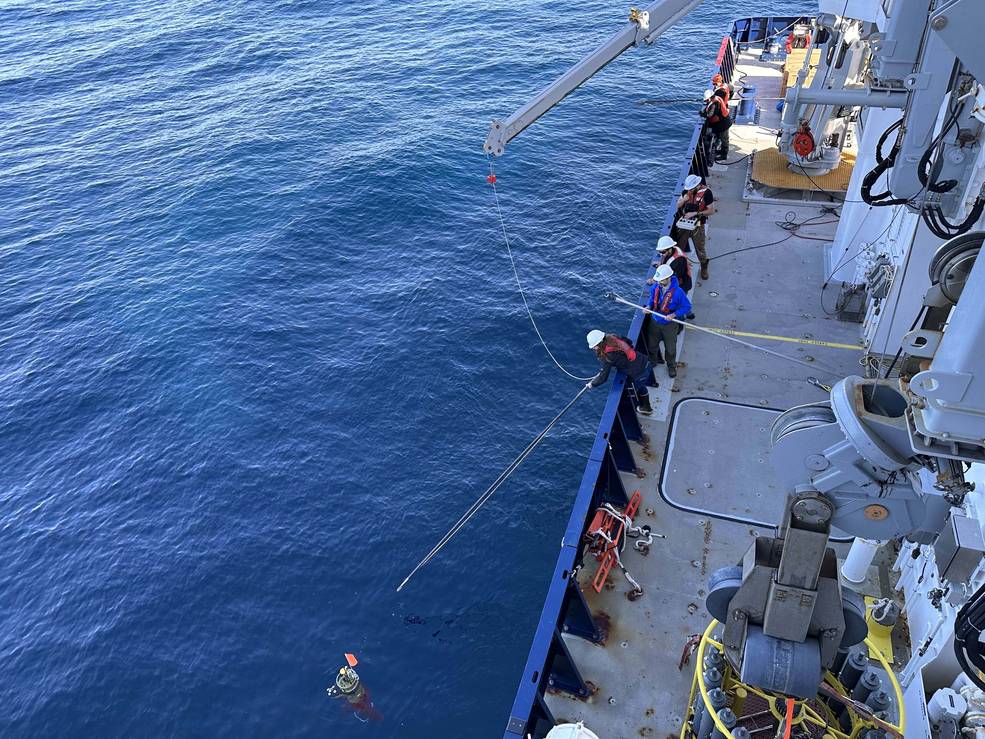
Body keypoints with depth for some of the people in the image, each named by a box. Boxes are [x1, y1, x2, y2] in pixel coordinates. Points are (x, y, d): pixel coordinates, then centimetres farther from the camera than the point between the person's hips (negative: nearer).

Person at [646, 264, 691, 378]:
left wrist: (674, 315, -29)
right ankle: (655, 360, 51)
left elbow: (687, 307, -16)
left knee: (670, 348, 16)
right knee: (652, 344, 22)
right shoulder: (655, 287, -14)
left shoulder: (677, 292, -28)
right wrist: (649, 306, -14)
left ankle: (671, 366, 42)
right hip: (655, 321, 4)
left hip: (669, 324, -4)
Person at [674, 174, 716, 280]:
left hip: (697, 225, -4)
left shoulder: (706, 192, -16)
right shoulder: (687, 190, -2)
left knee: (700, 248, 7)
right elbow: (678, 205, 4)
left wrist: (695, 213, -21)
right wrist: (683, 199, -18)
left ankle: (704, 268, 27)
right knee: (679, 247, 14)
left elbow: (711, 210, -14)